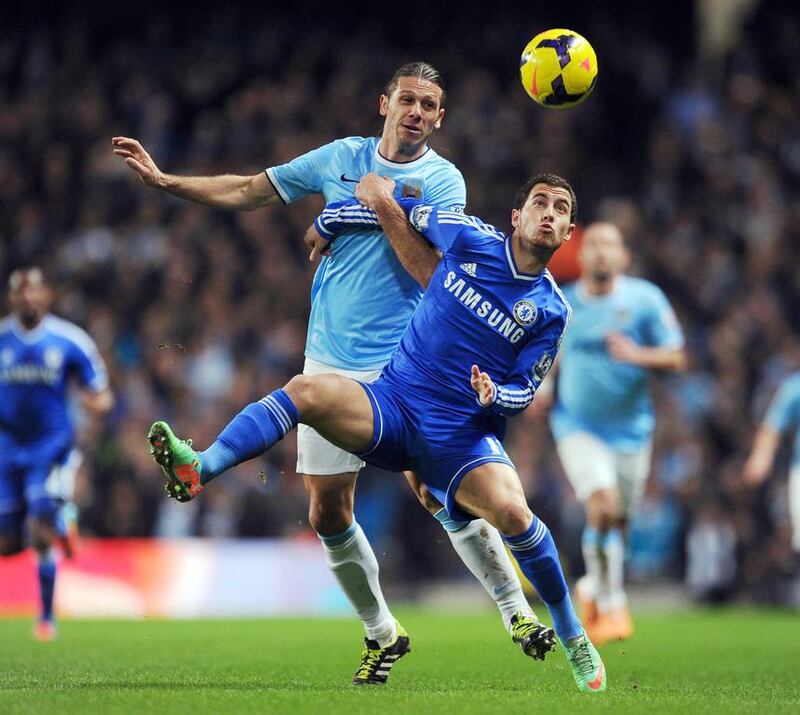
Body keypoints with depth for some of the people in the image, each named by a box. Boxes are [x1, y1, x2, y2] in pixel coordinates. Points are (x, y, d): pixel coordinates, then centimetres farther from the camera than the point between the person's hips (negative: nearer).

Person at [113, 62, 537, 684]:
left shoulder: (443, 181, -3)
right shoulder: (342, 157, 8)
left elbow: (432, 272, -15)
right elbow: (248, 191, 17)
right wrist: (162, 178, 14)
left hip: (403, 364, -4)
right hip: (331, 364, 4)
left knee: (437, 492, -17)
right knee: (328, 513, 2)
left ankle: (515, 607, -4)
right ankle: (381, 633, 18)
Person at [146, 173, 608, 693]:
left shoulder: (551, 312, 2)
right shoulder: (472, 239, 3)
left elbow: (525, 390, 8)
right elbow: (386, 199, 17)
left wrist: (496, 396, -15)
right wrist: (326, 226, 26)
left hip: (465, 434, -2)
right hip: (394, 402, 2)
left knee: (510, 510, -30)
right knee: (307, 391, -27)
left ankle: (572, 635, -9)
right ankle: (199, 469, -44)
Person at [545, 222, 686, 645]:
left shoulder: (645, 299, -4)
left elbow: (676, 358, -6)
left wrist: (637, 355, -24)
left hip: (630, 428, 1)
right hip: (579, 426, -1)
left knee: (617, 522, 8)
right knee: (603, 507, -22)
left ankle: (593, 587, 38)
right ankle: (611, 606, -14)